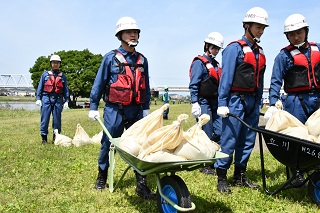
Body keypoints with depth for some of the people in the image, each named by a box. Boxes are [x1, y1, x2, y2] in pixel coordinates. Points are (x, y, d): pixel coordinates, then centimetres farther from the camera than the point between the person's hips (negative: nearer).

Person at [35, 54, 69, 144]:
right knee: (44, 118, -1)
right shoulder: (45, 74, 10)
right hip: (46, 98, 0)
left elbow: (66, 89, 10)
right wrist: (38, 98, -1)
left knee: (57, 119, 3)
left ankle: (56, 137, 13)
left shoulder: (62, 76, 12)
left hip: (58, 99, 1)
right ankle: (44, 137, 9)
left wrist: (66, 101, 1)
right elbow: (40, 87, 8)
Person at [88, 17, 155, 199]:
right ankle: (102, 176, 28)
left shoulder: (142, 60, 9)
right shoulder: (111, 58, -2)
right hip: (114, 110, -3)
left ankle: (142, 184, 7)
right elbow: (99, 83, 1)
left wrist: (146, 108, 12)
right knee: (109, 144, 7)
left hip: (136, 111, 3)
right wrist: (93, 107, 0)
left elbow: (146, 87, 14)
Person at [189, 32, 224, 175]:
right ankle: (205, 166, 8)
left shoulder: (216, 64, 18)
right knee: (207, 135, -3)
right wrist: (194, 103, -18)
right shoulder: (199, 62, -5)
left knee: (219, 132, 3)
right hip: (204, 103, -7)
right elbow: (193, 85, -11)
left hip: (216, 103, 7)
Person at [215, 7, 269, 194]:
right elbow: (226, 77, -11)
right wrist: (222, 103, -15)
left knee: (248, 141, 10)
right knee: (229, 140, -6)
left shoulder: (259, 52, 16)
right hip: (236, 100, -7)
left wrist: (258, 103, 15)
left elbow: (260, 80, 18)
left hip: (253, 101, 8)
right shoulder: (235, 48, -5)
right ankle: (222, 177, 3)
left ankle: (240, 176, 20)